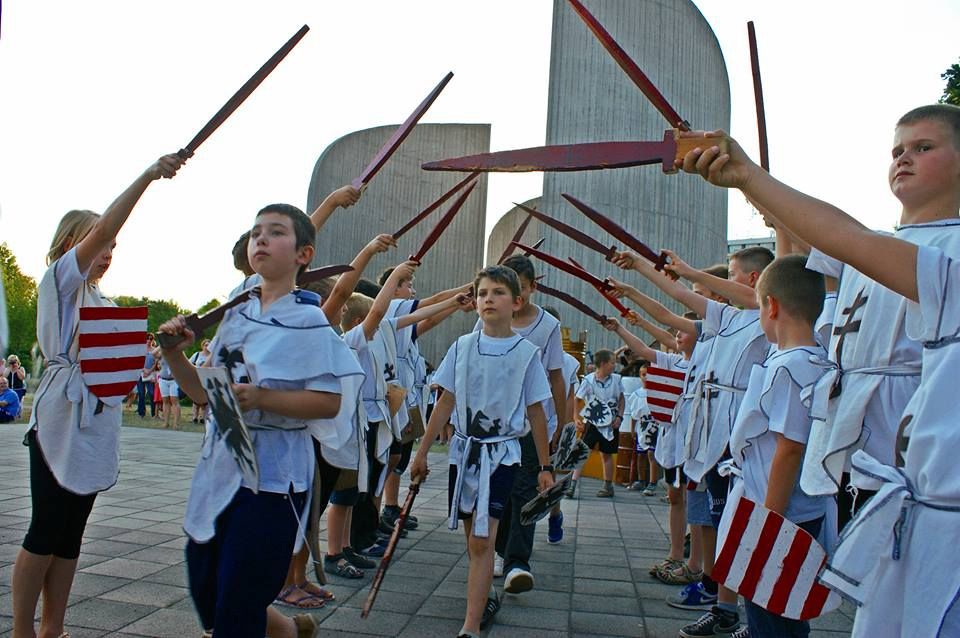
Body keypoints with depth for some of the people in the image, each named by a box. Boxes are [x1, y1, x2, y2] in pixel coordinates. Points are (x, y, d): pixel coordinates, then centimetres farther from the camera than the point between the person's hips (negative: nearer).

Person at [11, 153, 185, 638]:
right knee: (45, 533, -3)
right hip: (59, 424, -8)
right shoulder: (59, 279, -3)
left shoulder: (99, 299, 21)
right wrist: (149, 175, -25)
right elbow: (103, 227, -19)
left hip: (93, 426, 8)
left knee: (69, 536, 11)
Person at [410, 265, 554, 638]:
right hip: (464, 449, 3)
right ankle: (486, 596, 36)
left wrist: (544, 467, 3)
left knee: (481, 540, -11)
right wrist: (422, 452, 6)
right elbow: (445, 403, 6)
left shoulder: (526, 353, -4)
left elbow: (535, 413, 1)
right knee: (473, 538, 14)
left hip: (502, 453, -3)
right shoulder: (462, 346, 2)